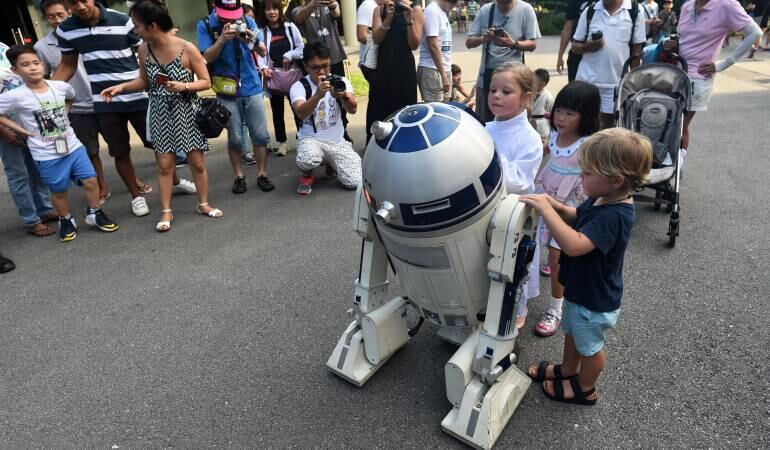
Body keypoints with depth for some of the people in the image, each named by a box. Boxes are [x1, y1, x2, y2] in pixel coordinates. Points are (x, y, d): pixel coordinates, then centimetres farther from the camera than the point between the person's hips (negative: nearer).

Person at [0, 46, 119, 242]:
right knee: (59, 191, 9)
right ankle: (66, 221, 31)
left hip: (73, 146, 3)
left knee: (91, 181, 3)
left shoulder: (60, 86, -2)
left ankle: (94, 213, 24)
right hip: (47, 156, -3)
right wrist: (19, 128, -9)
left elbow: (71, 97, 21)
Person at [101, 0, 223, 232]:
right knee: (164, 165, 4)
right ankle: (166, 212, 15)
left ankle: (203, 204, 25)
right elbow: (145, 81, 13)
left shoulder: (187, 49, -14)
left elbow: (206, 82, -8)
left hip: (186, 112, -3)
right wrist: (122, 87, -2)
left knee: (197, 162, 6)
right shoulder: (143, 50, -1)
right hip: (160, 114, 3)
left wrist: (183, 86, -23)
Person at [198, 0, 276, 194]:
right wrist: (222, 39, -26)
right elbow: (208, 57, -11)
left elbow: (263, 52, -1)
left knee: (261, 135, 1)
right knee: (235, 138, 3)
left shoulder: (248, 22, 1)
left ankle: (262, 175, 12)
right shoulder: (205, 25, -4)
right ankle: (239, 176, 16)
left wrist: (252, 41, -22)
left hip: (252, 88, 2)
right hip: (227, 92, -2)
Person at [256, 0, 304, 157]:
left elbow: (301, 47, 3)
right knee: (277, 110, 6)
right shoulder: (261, 31, 2)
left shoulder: (290, 27, 3)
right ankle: (282, 142, 16)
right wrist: (263, 67, -20)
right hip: (273, 75, 0)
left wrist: (289, 56, -11)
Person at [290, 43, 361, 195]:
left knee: (354, 182, -15)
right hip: (311, 139, -3)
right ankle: (307, 175, 1)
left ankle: (330, 164, 20)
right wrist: (318, 95, -44)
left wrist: (344, 96, -39)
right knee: (308, 160, -39)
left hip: (338, 141, 3)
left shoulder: (341, 81, 1)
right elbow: (301, 114, -26)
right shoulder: (299, 86, -7)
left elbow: (353, 109, -16)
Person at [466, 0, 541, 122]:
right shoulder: (485, 10, 2)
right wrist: (483, 39, -20)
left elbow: (532, 45, -5)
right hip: (487, 74, 2)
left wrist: (513, 44, -25)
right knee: (482, 121, 8)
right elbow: (469, 42, 2)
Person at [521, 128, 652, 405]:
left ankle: (585, 389, 44)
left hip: (594, 300, -8)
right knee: (572, 332, 30)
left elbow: (574, 245, -48)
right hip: (580, 288, 8)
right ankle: (567, 370, 55)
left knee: (589, 346, 19)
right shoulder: (602, 198, -10)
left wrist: (546, 210, -44)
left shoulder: (613, 216, -37)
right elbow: (577, 218, 8)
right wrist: (557, 207, -13)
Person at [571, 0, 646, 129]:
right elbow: (575, 45, 8)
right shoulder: (589, 11, 3)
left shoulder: (635, 11, 0)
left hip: (616, 82, -1)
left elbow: (637, 49, 3)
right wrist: (587, 47, -14)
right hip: (586, 79, 1)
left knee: (608, 122, 7)